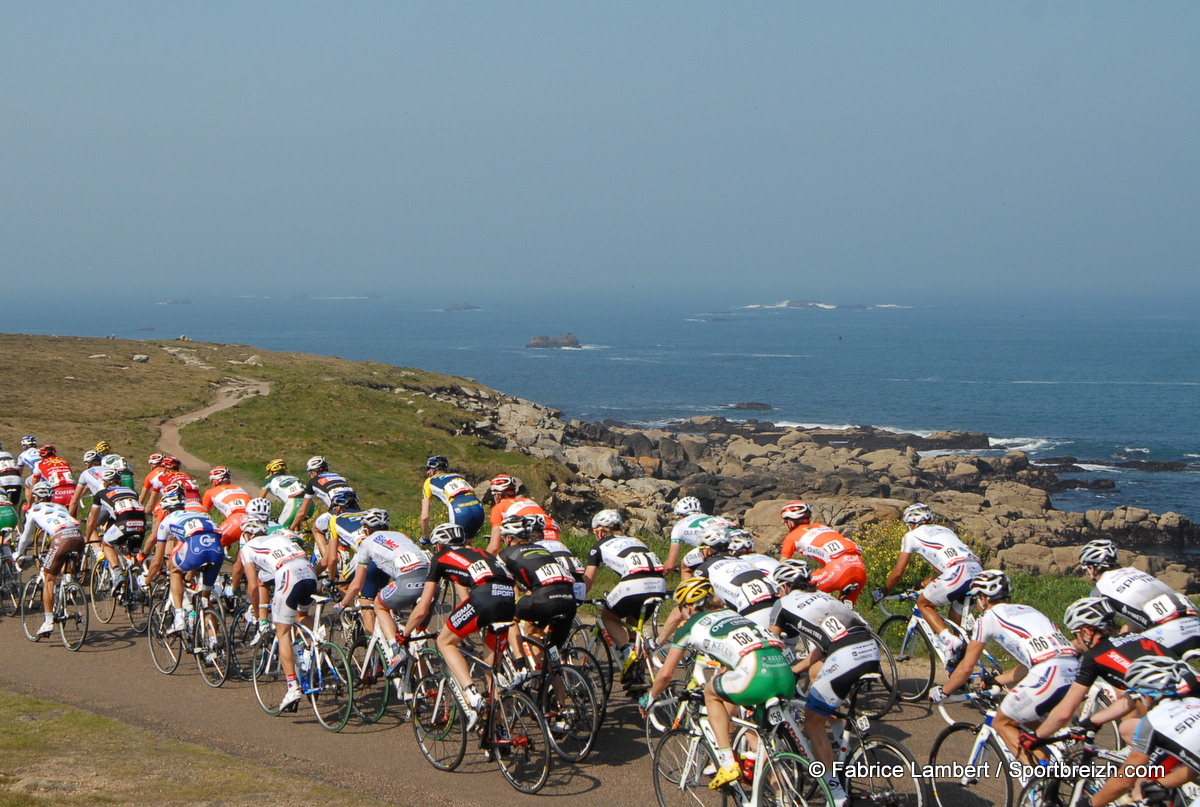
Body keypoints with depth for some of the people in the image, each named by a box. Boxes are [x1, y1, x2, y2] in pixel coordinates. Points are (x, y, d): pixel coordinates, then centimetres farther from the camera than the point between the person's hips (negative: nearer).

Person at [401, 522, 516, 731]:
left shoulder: (440, 558, 23)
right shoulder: (479, 553, 37)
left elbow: (422, 609, 22)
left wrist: (403, 635, 37)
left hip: (485, 596, -5)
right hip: (511, 598, 5)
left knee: (445, 642, 14)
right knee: (492, 662, 21)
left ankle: (471, 695, -7)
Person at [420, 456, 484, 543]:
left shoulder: (429, 482, 22)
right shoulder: (458, 476, 35)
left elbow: (424, 517, 17)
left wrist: (425, 537, 32)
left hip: (460, 513, -5)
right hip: (479, 509, 5)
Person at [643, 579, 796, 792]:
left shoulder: (691, 625, 18)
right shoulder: (731, 614, 35)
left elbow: (665, 674, 22)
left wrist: (649, 698, 40)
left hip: (757, 674, -6)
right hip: (787, 676, 6)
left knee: (711, 693, 22)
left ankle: (728, 763, 12)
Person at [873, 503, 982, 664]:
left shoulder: (912, 535, 17)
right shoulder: (944, 529, 35)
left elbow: (898, 572, 16)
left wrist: (883, 591, 32)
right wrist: (926, 582, 55)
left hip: (958, 573, -6)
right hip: (978, 571, 6)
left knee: (923, 603, 15)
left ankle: (948, 639, -6)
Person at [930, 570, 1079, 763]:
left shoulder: (988, 617, 11)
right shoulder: (1026, 610, 30)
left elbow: (966, 668, 14)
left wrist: (941, 692, 28)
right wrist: (996, 681, 46)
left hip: (1048, 677, -7)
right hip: (1075, 672, 7)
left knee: (1002, 723, 14)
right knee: (1029, 721, 28)